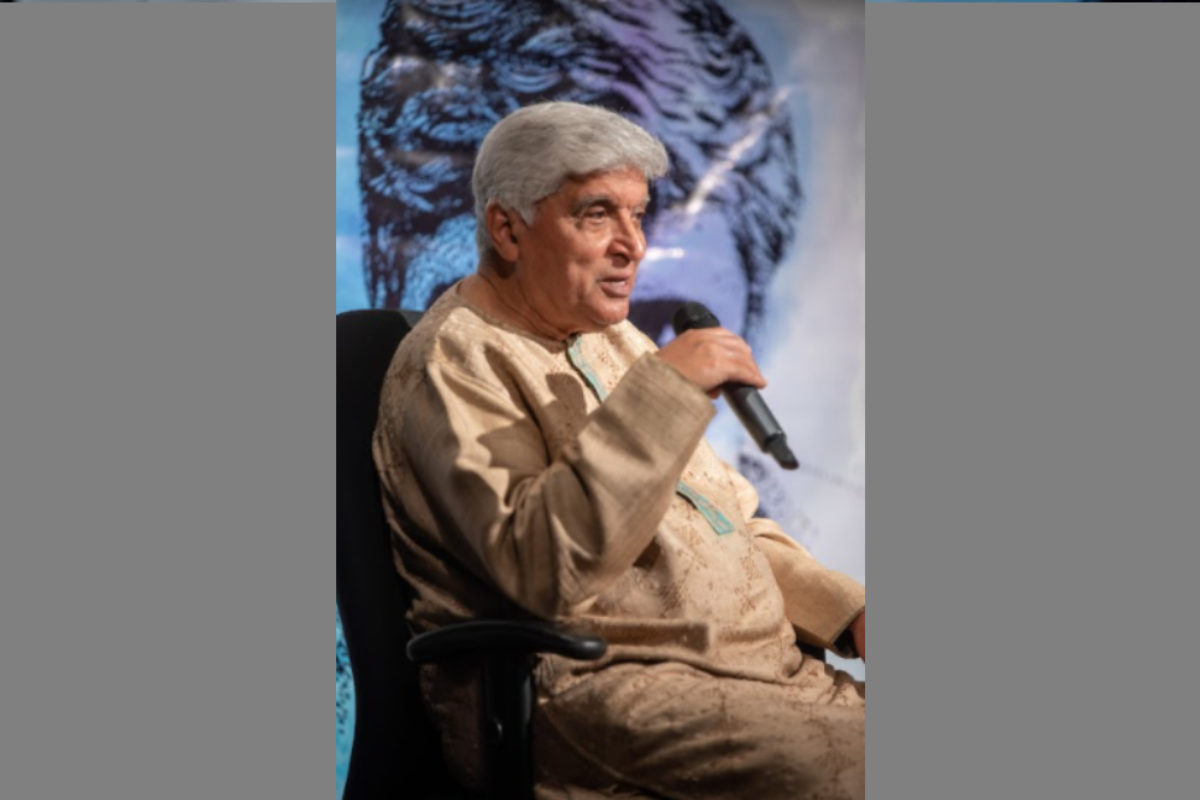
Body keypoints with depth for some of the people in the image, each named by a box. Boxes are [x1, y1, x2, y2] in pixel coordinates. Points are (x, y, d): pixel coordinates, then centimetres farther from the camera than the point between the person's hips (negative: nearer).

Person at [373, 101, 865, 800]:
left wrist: (849, 611, 10)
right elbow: (543, 568, -22)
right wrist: (665, 386, -21)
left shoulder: (615, 340, 20)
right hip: (583, 685, -8)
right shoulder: (456, 360, -7)